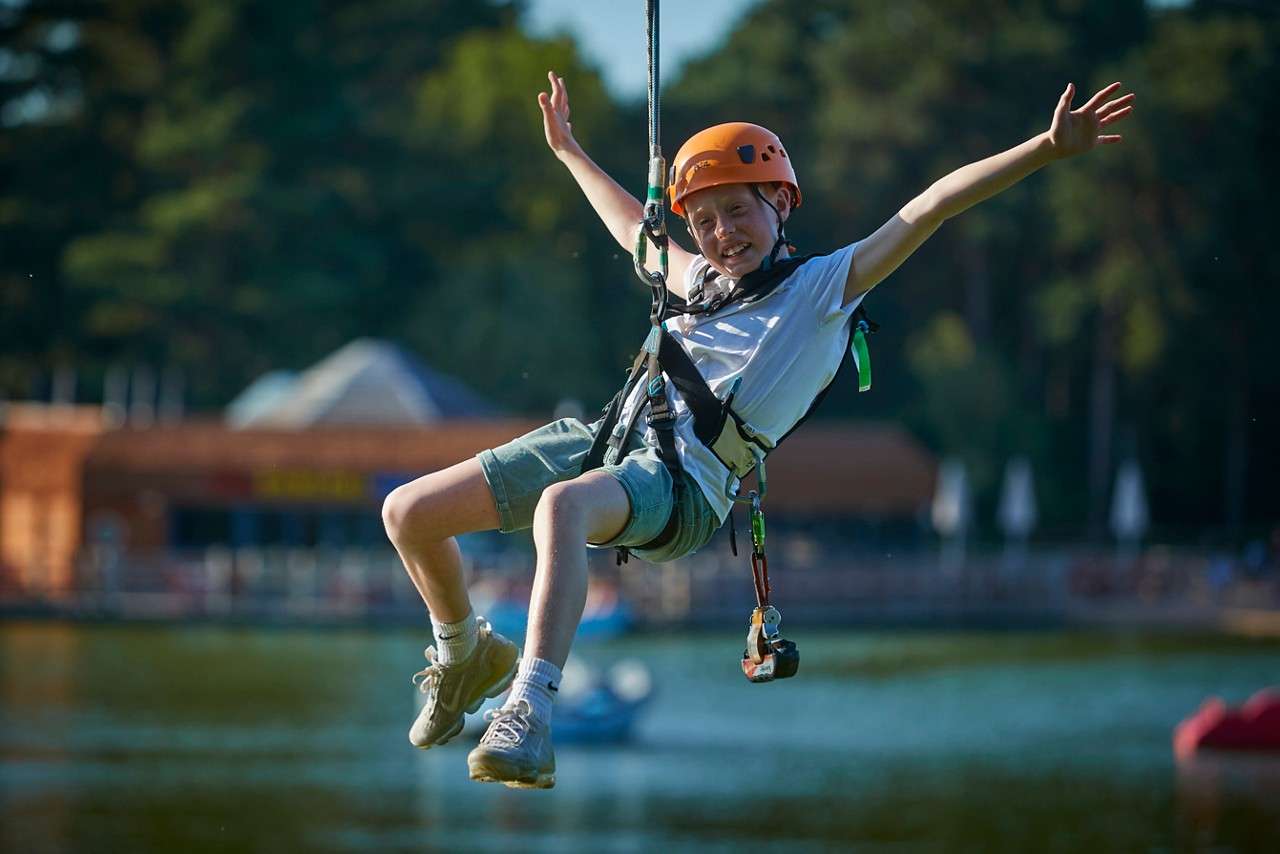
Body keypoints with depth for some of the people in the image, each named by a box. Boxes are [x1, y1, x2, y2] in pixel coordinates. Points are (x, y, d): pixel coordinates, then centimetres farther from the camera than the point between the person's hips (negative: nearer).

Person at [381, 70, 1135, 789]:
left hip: (684, 481, -8)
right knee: (410, 513, 0)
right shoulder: (702, 283, 27)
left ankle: (529, 713, -53)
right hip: (605, 436, 8)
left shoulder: (826, 286, 9)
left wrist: (1050, 148, -6)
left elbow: (933, 207, 0)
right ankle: (466, 657, 27)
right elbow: (632, 228, 48)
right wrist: (569, 150, 58)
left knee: (561, 504, -42)